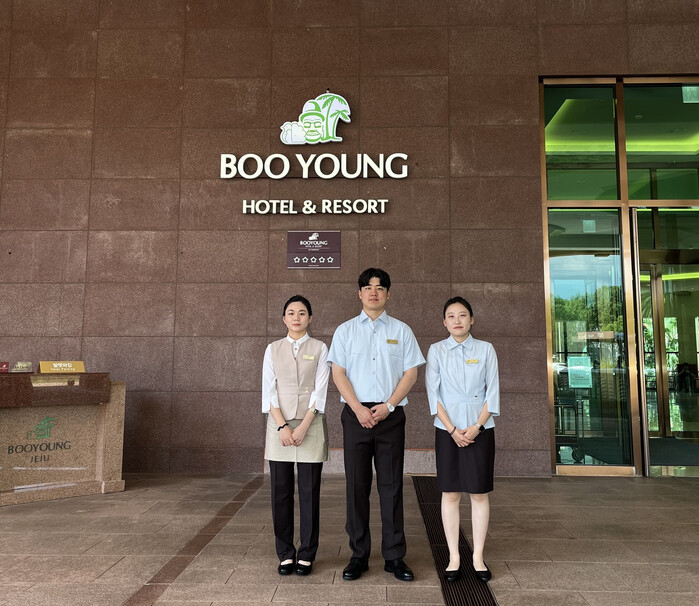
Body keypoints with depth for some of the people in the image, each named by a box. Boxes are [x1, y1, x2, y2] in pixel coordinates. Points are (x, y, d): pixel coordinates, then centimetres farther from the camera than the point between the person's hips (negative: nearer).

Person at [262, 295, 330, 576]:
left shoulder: (319, 349, 4)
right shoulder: (273, 349, 8)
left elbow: (320, 390, -3)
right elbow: (269, 391, 3)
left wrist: (303, 427, -11)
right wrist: (282, 426, -9)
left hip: (311, 425, -1)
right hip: (279, 424, 2)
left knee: (309, 492, 3)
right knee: (281, 492, 5)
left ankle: (306, 555, 16)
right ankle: (285, 554, 18)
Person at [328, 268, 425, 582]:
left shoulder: (401, 330, 8)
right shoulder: (345, 330, 9)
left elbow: (411, 373, 3)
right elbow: (338, 373, 2)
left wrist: (388, 405, -9)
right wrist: (358, 409, -9)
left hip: (390, 414, 0)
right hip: (356, 414, 0)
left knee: (391, 485, 4)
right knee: (357, 485, 4)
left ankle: (394, 556, 15)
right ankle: (358, 555, 16)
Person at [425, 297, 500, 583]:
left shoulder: (485, 349, 3)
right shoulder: (436, 351, 2)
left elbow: (493, 391, 0)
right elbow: (433, 393, -3)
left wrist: (477, 426, -10)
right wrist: (452, 430, -10)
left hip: (480, 430, 0)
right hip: (447, 431, 0)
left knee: (479, 493, 5)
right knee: (450, 493, 4)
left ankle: (478, 557, 16)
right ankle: (454, 557, 14)